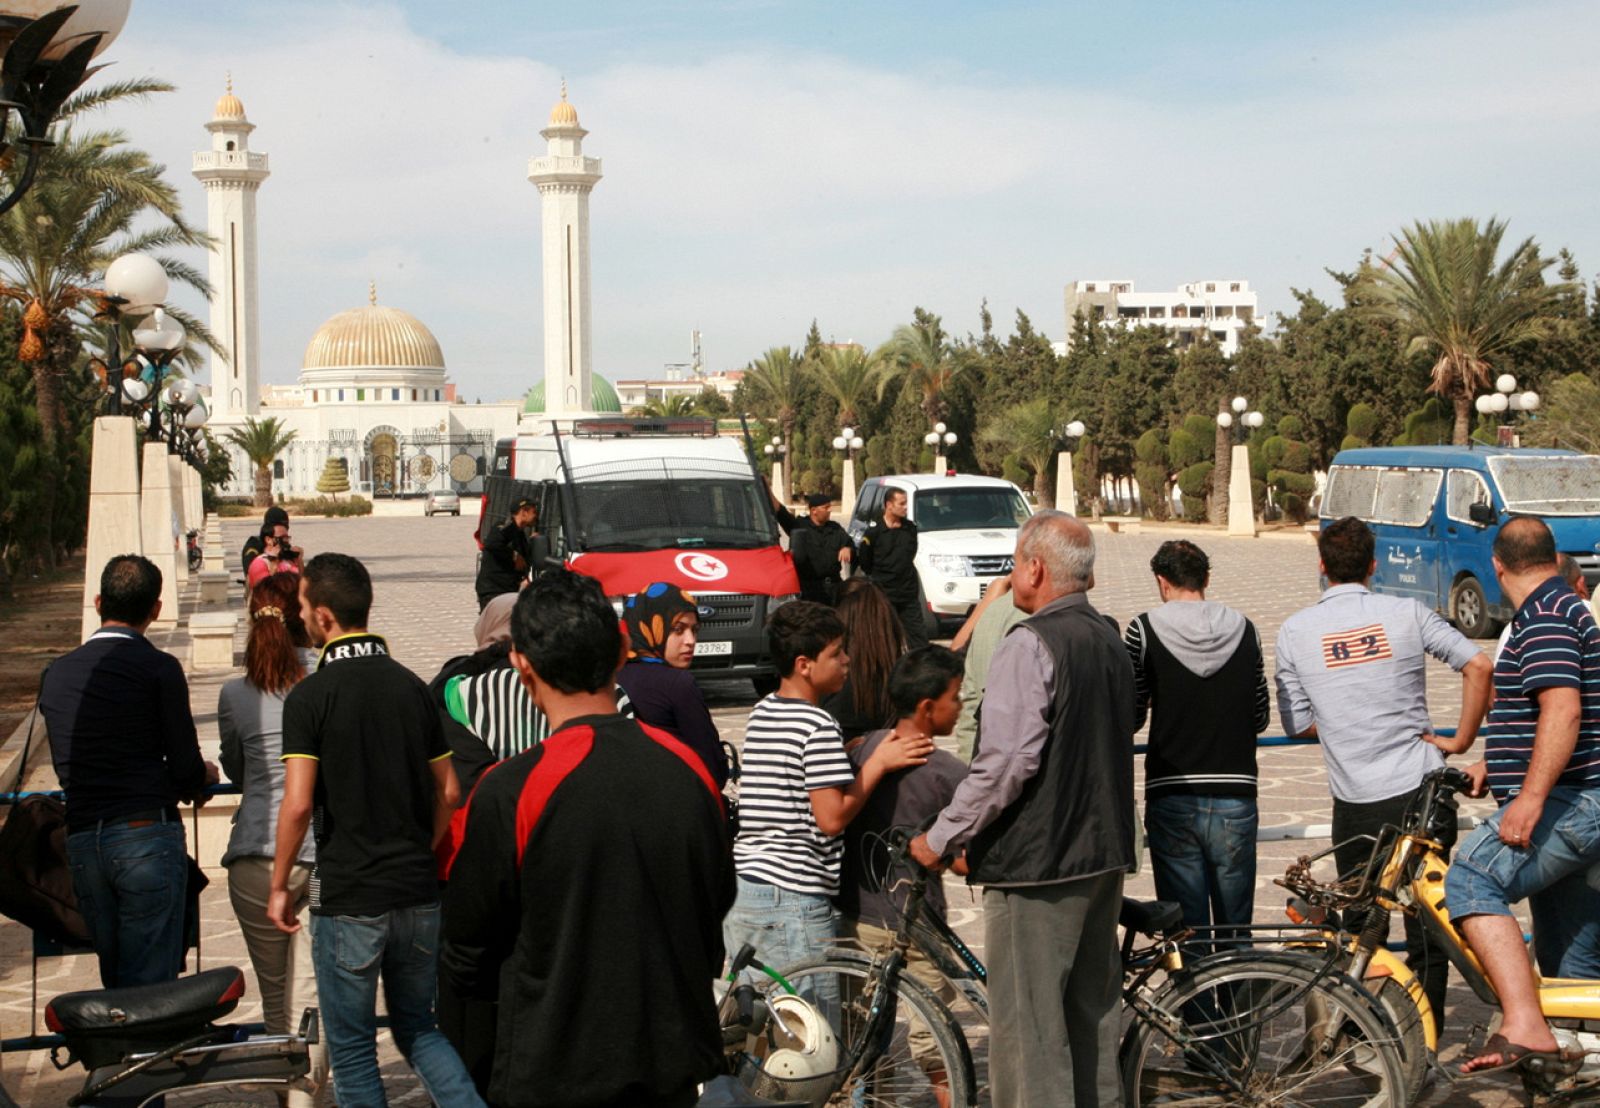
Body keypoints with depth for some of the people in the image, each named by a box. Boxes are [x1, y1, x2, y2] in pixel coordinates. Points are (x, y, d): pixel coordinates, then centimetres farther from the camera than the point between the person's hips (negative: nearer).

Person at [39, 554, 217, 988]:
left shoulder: (56, 674, 11)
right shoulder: (158, 667, -6)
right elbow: (187, 770, -7)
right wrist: (205, 775, 18)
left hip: (81, 842, 5)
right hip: (146, 835, -5)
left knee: (114, 981, 14)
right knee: (152, 986, -2)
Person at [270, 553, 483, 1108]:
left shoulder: (310, 696, -11)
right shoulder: (411, 686, 5)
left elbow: (298, 803, -17)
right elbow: (448, 793, 8)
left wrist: (279, 886, -5)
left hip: (346, 898, -5)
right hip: (419, 891, 5)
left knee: (352, 1047, 7)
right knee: (417, 1027, 18)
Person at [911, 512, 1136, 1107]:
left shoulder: (1031, 645, -17)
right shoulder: (1110, 640, 11)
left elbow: (1006, 763, -22)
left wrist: (940, 838, -13)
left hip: (1037, 861, -9)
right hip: (1104, 853, 9)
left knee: (1030, 1027, -4)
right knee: (1092, 1011, 17)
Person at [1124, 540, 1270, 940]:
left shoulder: (1145, 630, -5)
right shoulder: (1244, 630, 4)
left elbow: (1131, 717, -1)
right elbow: (1260, 718, 11)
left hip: (1172, 800, -2)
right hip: (1235, 794, 2)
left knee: (1185, 927, 5)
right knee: (1235, 929, 11)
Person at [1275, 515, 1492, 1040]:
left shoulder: (1295, 630, -1)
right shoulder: (1407, 613, -1)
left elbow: (1298, 723, 2)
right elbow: (1478, 665, -8)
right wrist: (1460, 739, 0)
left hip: (1356, 800, 0)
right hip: (1421, 788, 0)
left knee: (1359, 923, 15)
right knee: (1427, 921, 8)